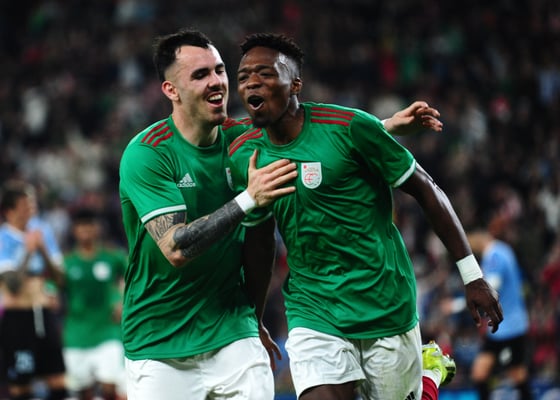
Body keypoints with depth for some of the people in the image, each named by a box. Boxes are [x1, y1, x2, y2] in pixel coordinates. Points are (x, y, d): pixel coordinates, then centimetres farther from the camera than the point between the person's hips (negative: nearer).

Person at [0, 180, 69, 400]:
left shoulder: (39, 232, 10)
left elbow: (58, 277, 8)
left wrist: (43, 250, -5)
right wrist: (28, 252, -17)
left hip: (44, 313, 6)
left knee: (59, 382, 3)